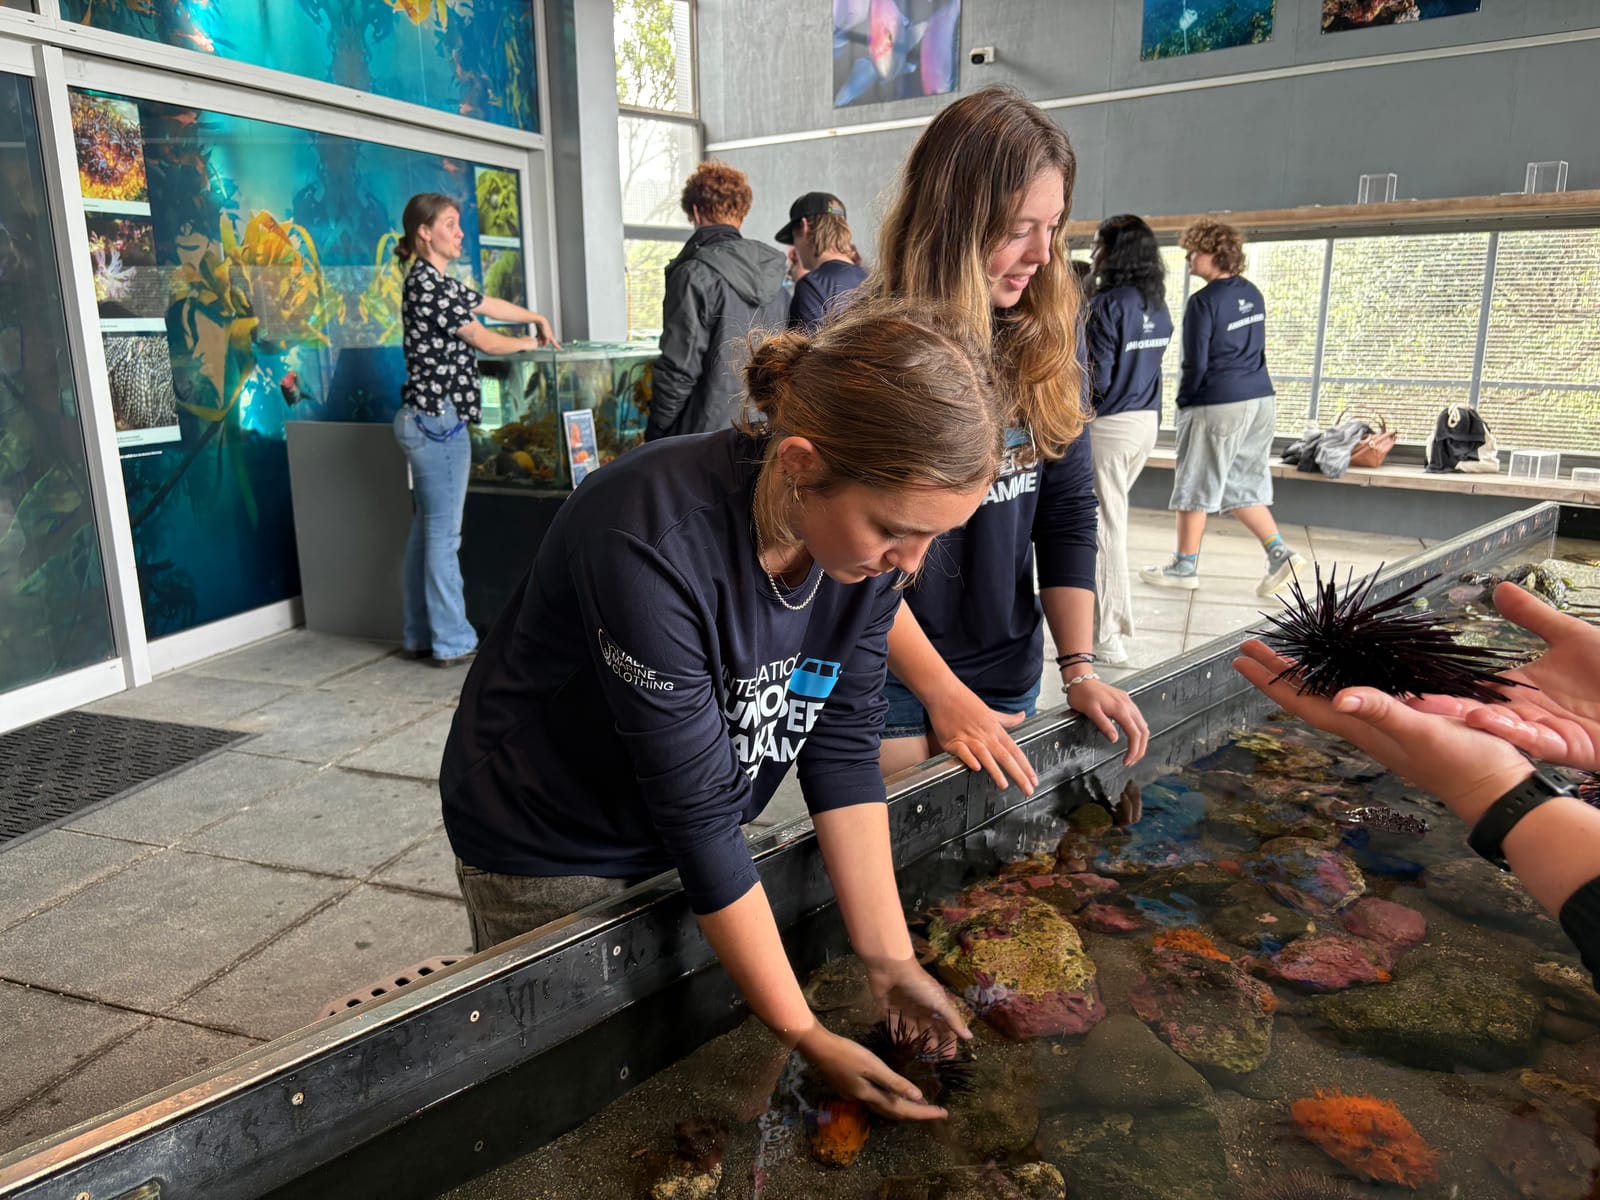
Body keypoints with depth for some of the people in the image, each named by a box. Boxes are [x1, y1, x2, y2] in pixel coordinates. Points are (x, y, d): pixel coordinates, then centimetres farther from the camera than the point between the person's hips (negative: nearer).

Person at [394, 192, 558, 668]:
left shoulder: (436, 281, 16)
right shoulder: (427, 284, -13)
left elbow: (487, 303, 29)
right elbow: (485, 341, -9)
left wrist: (537, 317, 27)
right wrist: (526, 343, 8)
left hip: (423, 419, 10)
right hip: (438, 419, -10)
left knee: (426, 529, 12)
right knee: (444, 534, -6)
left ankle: (418, 635, 19)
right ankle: (453, 641, 0)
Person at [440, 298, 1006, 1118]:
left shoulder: (870, 524, -16)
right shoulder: (653, 541, -36)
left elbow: (842, 744, -11)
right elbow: (695, 811, -30)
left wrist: (888, 958, -15)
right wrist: (805, 1036, -23)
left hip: (686, 841, 5)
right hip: (547, 845, -5)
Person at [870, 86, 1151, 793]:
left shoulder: (1042, 341, 0)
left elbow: (1067, 509, 3)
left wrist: (1079, 668, -3)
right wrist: (945, 697, -17)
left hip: (1011, 674, 5)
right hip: (888, 679, -5)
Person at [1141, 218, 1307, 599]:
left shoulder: (1203, 302, -14)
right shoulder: (1252, 294, 10)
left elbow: (1195, 363, -14)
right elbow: (1255, 349, 17)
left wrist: (1183, 401, 0)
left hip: (1218, 406, -8)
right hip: (1261, 399, 8)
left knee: (1194, 487, 6)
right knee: (1241, 486, 16)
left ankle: (1185, 566, 16)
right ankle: (1280, 553, 5)